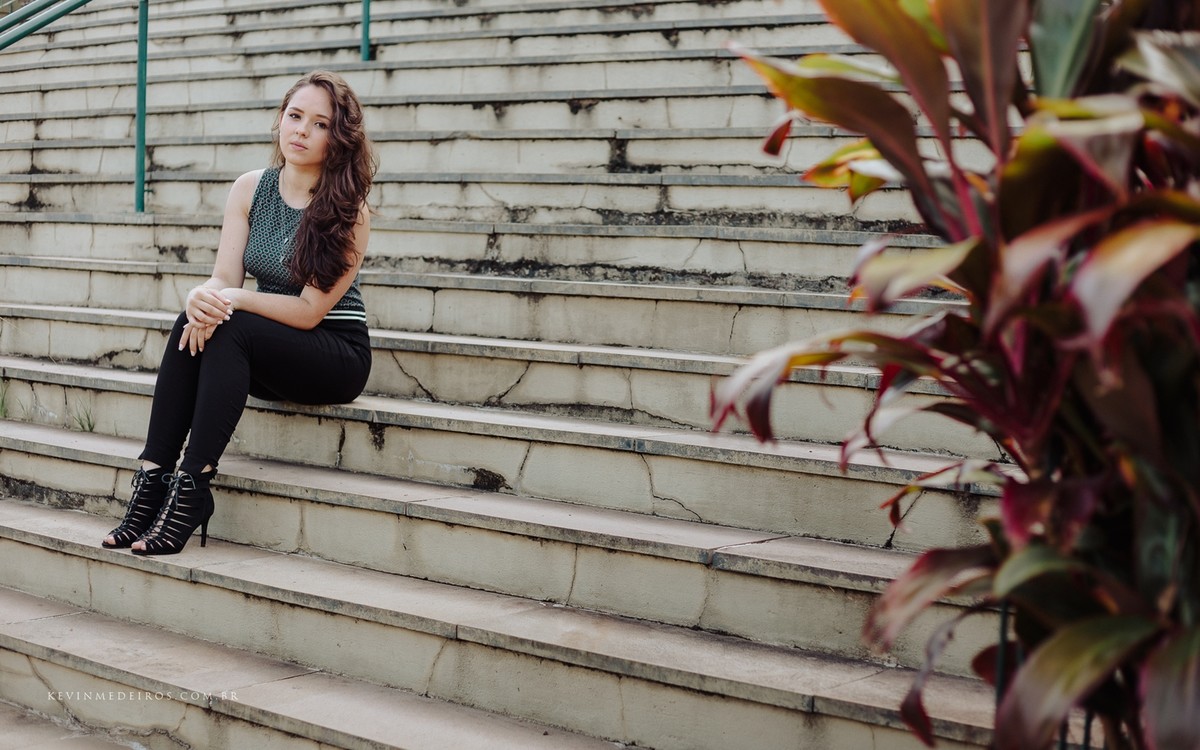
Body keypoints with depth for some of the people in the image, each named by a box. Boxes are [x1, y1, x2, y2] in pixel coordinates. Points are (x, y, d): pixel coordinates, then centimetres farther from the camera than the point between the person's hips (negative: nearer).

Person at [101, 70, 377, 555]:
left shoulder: (348, 211, -13)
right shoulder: (250, 189, 2)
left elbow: (310, 310, -17)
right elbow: (224, 276, -5)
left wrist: (232, 301, -25)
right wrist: (204, 296, -28)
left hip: (337, 356, -5)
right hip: (265, 352, 5)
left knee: (229, 329, -30)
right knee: (193, 323, -25)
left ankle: (192, 488, -31)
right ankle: (153, 480, -26)